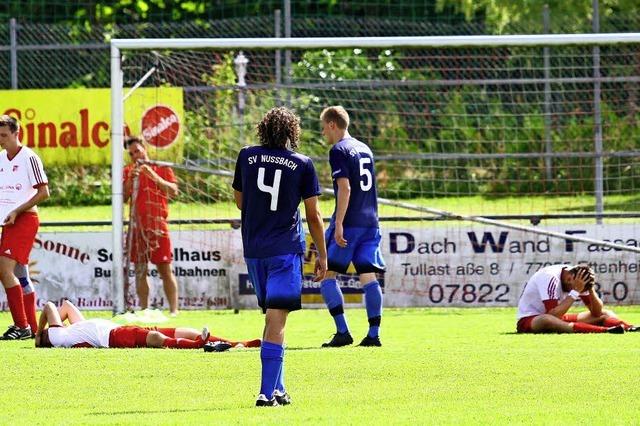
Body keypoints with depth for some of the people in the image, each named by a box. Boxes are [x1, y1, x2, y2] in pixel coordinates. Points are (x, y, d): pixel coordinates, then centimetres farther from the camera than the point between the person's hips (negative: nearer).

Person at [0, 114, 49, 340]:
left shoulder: (28, 157, -9)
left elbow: (43, 192, -12)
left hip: (24, 220, -8)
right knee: (20, 275, 9)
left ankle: (22, 325, -16)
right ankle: (32, 328, 13)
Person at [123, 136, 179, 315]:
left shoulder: (162, 168, 6)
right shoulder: (128, 171, 11)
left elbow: (174, 191, -6)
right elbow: (123, 198, 3)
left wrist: (154, 176, -14)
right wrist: (130, 179, -11)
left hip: (158, 226, -3)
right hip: (137, 226, 3)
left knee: (165, 269, -5)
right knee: (140, 270, 2)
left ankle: (174, 310, -7)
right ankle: (143, 309, 5)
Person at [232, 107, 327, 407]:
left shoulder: (247, 157, 4)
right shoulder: (302, 165, -3)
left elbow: (239, 201, 16)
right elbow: (313, 216, 1)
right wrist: (322, 255, 10)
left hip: (253, 250, 4)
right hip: (286, 248, -4)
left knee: (272, 317, 16)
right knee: (276, 321, -9)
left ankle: (277, 389, 18)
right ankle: (268, 391, -17)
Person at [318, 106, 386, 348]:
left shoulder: (339, 150, -7)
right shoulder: (364, 149, 18)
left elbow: (345, 188, -17)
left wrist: (338, 224, -19)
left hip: (349, 222, -7)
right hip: (370, 223, 7)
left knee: (327, 274, 0)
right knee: (368, 276, 4)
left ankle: (342, 332, -8)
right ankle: (374, 334, -2)